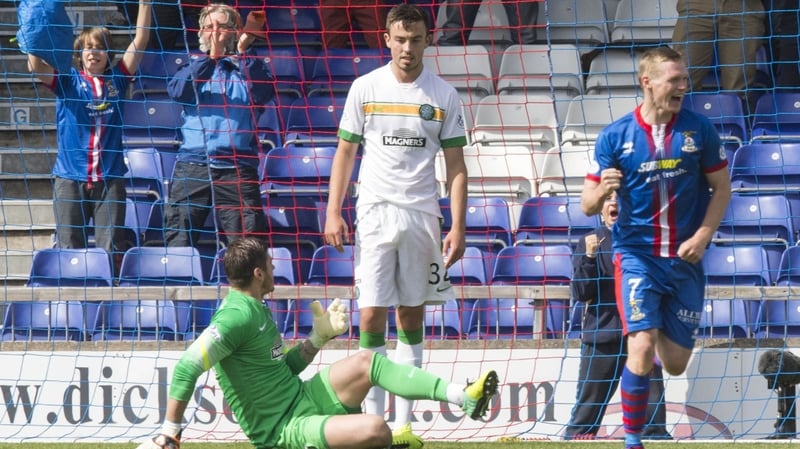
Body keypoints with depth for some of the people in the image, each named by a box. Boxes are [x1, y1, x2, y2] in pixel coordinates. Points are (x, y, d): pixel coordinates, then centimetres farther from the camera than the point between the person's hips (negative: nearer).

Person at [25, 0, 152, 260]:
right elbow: (35, 66, -13)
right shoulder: (67, 80, 4)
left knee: (111, 251, 0)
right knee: (69, 250, 2)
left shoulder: (117, 80, 8)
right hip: (70, 177, -1)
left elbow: (140, 41, 0)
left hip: (110, 178, 1)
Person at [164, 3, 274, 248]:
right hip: (192, 166, 1)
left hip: (236, 169, -1)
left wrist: (245, 51, -14)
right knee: (178, 243, -3)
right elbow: (177, 90, -5)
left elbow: (264, 92, -7)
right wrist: (210, 56, -15)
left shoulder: (249, 66, 13)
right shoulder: (195, 65, 16)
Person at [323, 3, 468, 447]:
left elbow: (456, 165, 5)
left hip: (422, 216, 1)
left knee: (412, 317, 4)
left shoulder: (443, 95, 4)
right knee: (372, 315, -6)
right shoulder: (365, 88, 3)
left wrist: (458, 227, -2)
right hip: (375, 211, -1)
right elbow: (345, 152, 8)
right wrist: (333, 213, -1)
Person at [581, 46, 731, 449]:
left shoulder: (699, 130, -3)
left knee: (675, 365, 7)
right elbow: (588, 205, -3)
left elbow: (721, 189, 6)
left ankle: (658, 329, 44)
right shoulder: (615, 136, -6)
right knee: (641, 348, -21)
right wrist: (601, 191, -27)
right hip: (637, 254, -2)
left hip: (685, 260, 2)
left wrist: (702, 235, -9)